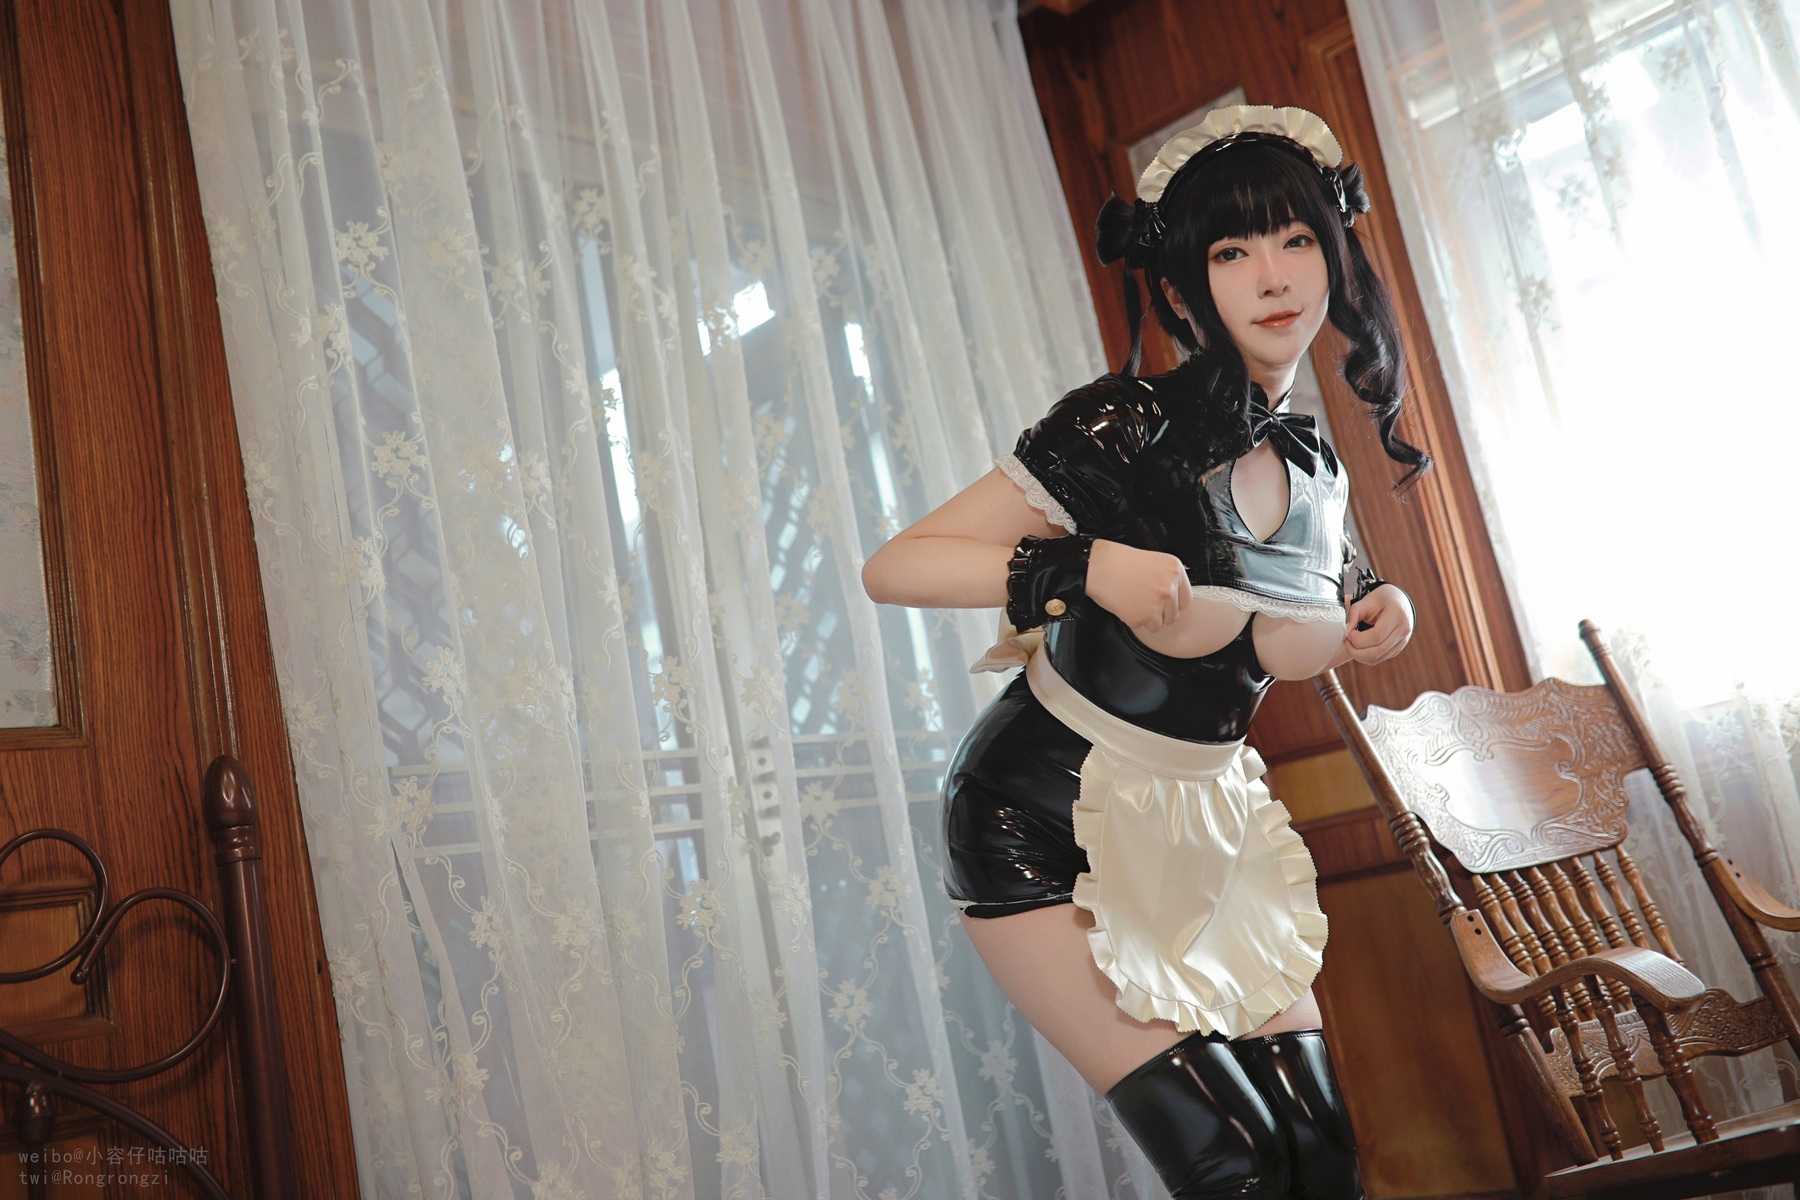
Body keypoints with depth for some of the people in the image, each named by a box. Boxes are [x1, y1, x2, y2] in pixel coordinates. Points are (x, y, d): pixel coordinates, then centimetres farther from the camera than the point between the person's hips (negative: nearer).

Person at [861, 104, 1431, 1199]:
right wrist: (1089, 563, -31)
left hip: (1203, 820, 7)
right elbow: (893, 568, -20)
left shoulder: (1314, 463, 2)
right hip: (1046, 821, -6)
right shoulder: (1127, 428, -19)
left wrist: (1368, 615, 0)